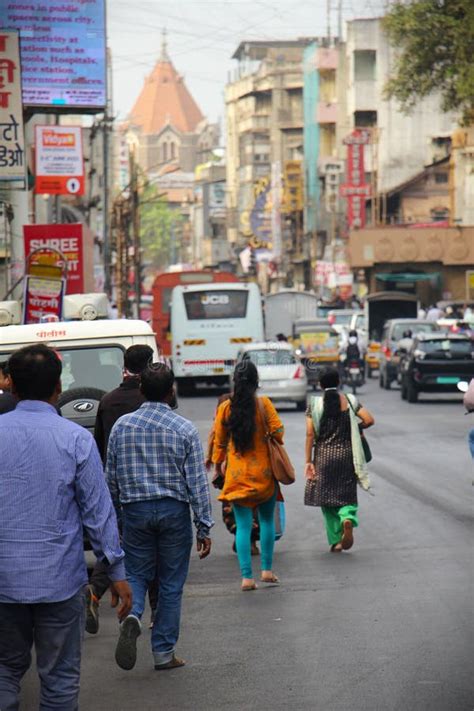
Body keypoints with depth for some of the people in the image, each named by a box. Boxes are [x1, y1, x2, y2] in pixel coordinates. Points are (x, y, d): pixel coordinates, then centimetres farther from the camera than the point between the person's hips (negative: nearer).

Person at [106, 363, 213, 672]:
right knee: (171, 583, 8)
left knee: (137, 574, 13)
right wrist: (205, 527, -2)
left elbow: (112, 477, 6)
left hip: (135, 510, 2)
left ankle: (133, 614, -18)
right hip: (174, 511, -2)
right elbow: (198, 482, -6)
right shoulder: (184, 429, -6)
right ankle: (164, 652, 11)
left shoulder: (122, 426, 1)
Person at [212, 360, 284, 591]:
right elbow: (278, 431, -11)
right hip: (263, 471, -1)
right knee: (267, 520, 16)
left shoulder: (225, 407, -3)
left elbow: (219, 440, 4)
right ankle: (267, 570, 16)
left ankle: (247, 576, -2)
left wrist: (218, 463, 18)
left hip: (236, 475, 1)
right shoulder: (263, 403, -9)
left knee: (243, 526, 4)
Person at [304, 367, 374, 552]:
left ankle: (336, 540, 7)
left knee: (326, 497, 8)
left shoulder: (315, 404, -3)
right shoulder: (350, 401, 1)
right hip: (346, 454, 1)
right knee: (347, 495, 10)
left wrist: (308, 461, -5)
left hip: (323, 455, -1)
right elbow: (369, 420, -5)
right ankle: (347, 519, -22)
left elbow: (310, 434, -6)